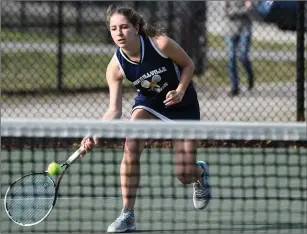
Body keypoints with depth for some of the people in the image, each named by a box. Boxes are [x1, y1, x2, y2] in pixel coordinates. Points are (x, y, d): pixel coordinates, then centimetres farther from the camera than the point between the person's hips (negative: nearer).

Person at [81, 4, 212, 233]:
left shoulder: (160, 43, -28)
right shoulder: (116, 67, -21)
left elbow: (188, 64, -9)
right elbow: (114, 111, -21)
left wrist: (180, 91, -26)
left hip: (182, 105, -2)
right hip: (149, 104, 2)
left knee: (185, 175, -5)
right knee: (131, 148, -27)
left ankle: (200, 172, 37)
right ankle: (128, 216, -16)